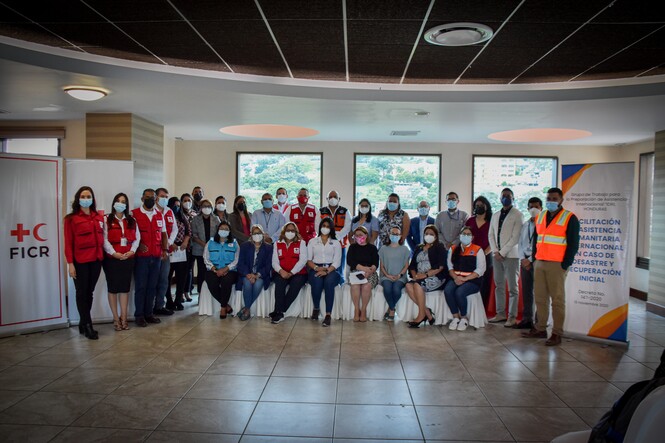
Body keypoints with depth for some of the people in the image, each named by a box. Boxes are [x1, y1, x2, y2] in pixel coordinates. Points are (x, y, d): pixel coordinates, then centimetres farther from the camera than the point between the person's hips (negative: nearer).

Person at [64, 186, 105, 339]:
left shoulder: (98, 217, 9)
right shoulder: (71, 219, -4)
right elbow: (68, 242, -7)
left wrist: (102, 257, 6)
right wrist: (70, 263, -11)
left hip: (96, 260, 5)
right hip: (80, 262, -5)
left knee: (90, 292, 12)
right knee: (82, 293, 5)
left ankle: (83, 323, 24)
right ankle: (87, 325, 13)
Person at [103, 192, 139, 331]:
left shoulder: (132, 221, 12)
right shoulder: (107, 220, 0)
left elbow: (137, 238, 7)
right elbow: (104, 239, -8)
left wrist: (132, 251, -8)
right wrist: (114, 253, -17)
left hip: (128, 258, 3)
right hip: (111, 258, -3)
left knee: (125, 288, 7)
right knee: (113, 288, 3)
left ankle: (123, 318, 13)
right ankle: (116, 319, 10)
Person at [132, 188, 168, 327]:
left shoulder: (160, 215, 14)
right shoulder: (134, 214, -1)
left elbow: (163, 233, 17)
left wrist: (165, 249, 5)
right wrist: (138, 244, -17)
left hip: (156, 256, 4)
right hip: (141, 255, -4)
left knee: (152, 286, 9)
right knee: (140, 286, 1)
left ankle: (149, 313, 18)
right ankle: (139, 315, 9)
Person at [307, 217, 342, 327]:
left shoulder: (336, 243, 15)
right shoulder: (312, 241, 17)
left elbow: (337, 262, 3)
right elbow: (308, 260, 8)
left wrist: (327, 271, -15)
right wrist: (316, 268, -13)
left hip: (331, 270, 0)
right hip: (316, 269, 0)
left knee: (329, 282, -35)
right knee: (317, 282, -34)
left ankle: (328, 314, -35)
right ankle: (316, 308, -11)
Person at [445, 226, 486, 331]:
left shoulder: (478, 250, 3)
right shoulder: (453, 250, 16)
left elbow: (480, 269, -5)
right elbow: (450, 266, 9)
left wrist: (464, 279, -15)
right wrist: (455, 277, -12)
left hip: (472, 280, -3)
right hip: (456, 279, 4)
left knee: (459, 292, -31)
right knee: (447, 290, -27)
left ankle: (464, 318, -7)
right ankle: (456, 317, -11)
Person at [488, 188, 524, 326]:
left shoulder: (517, 215, -3)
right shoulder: (495, 215, 16)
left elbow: (516, 237, -10)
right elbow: (491, 234, 12)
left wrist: (502, 252, -12)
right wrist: (495, 251, -2)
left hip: (511, 255, -6)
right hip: (497, 255, 6)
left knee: (513, 287, -2)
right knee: (499, 286, 8)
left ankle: (512, 317, 1)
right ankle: (500, 313, 16)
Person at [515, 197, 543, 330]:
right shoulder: (525, 225, 16)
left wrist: (530, 259, -12)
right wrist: (523, 258, -1)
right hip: (525, 261, 6)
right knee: (526, 291, 8)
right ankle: (527, 319, 14)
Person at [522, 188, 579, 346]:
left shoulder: (570, 218, -3)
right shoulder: (540, 217, 15)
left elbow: (573, 244, -6)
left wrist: (565, 265, -11)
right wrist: (535, 259, 13)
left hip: (557, 265, -6)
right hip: (539, 263, 6)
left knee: (557, 300, -2)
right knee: (540, 298, 8)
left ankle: (557, 334, 3)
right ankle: (540, 329, 17)